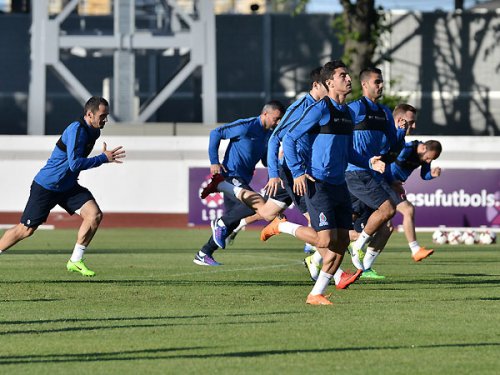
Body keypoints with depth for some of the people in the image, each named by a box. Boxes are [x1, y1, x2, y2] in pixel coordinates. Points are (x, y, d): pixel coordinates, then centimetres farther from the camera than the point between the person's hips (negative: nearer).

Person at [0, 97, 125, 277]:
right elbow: (74, 164, -31)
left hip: (68, 186, 8)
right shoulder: (76, 130, -24)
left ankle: (75, 261, -2)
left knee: (95, 215, -11)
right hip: (46, 186, -8)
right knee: (26, 229, -2)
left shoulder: (94, 131, 5)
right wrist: (104, 158, -28)